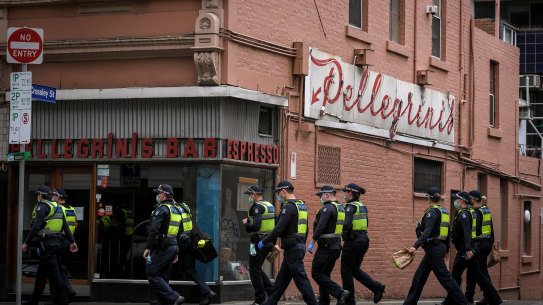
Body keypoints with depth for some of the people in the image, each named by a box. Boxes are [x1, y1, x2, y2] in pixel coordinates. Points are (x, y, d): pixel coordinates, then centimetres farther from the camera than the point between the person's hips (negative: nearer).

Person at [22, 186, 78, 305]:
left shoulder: (42, 206, -8)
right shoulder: (57, 207, 17)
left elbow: (36, 226, -17)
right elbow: (66, 226, 16)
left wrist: (26, 242, -12)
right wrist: (72, 241, 17)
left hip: (47, 244, -9)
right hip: (57, 242, 9)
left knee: (53, 273, -9)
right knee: (41, 274, 15)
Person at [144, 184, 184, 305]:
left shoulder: (162, 208, -11)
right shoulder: (176, 210, 18)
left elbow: (154, 229, -19)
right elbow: (179, 232, 20)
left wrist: (148, 247, -17)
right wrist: (176, 252, 23)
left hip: (162, 248, -9)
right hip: (173, 246, 9)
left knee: (152, 275, -8)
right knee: (163, 277, 12)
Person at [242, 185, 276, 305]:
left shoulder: (257, 207, -16)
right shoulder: (270, 206, 12)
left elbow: (255, 226, -28)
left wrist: (246, 223, -9)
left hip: (259, 242, -9)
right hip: (269, 241, 9)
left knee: (254, 270, 1)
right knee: (257, 269, 19)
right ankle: (273, 290, 9)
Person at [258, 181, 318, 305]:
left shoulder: (289, 207, -16)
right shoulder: (302, 206, 15)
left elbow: (279, 228, -22)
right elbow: (305, 229, 19)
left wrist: (264, 241, -14)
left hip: (292, 249, -10)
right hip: (300, 246, 10)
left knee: (301, 279, -7)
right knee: (282, 278, 16)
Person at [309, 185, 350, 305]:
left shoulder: (328, 208, -15)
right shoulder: (340, 208, 14)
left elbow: (321, 226, -23)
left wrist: (312, 242, -18)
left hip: (326, 246, -9)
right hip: (336, 246, 9)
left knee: (316, 274, -4)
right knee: (324, 275, 14)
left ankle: (340, 293, -15)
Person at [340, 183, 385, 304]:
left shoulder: (350, 206, -14)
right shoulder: (362, 206, 13)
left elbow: (347, 225, -25)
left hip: (353, 241, -9)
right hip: (364, 239, 9)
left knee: (346, 270, 3)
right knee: (355, 269, 16)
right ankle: (377, 287, 0)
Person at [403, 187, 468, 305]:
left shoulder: (432, 211, -14)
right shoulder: (444, 211, 12)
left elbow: (427, 231, -26)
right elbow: (447, 233, 17)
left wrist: (415, 246, -32)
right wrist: (446, 250, 25)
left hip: (433, 249, -10)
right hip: (440, 247, 10)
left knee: (445, 277, -5)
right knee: (419, 276, 13)